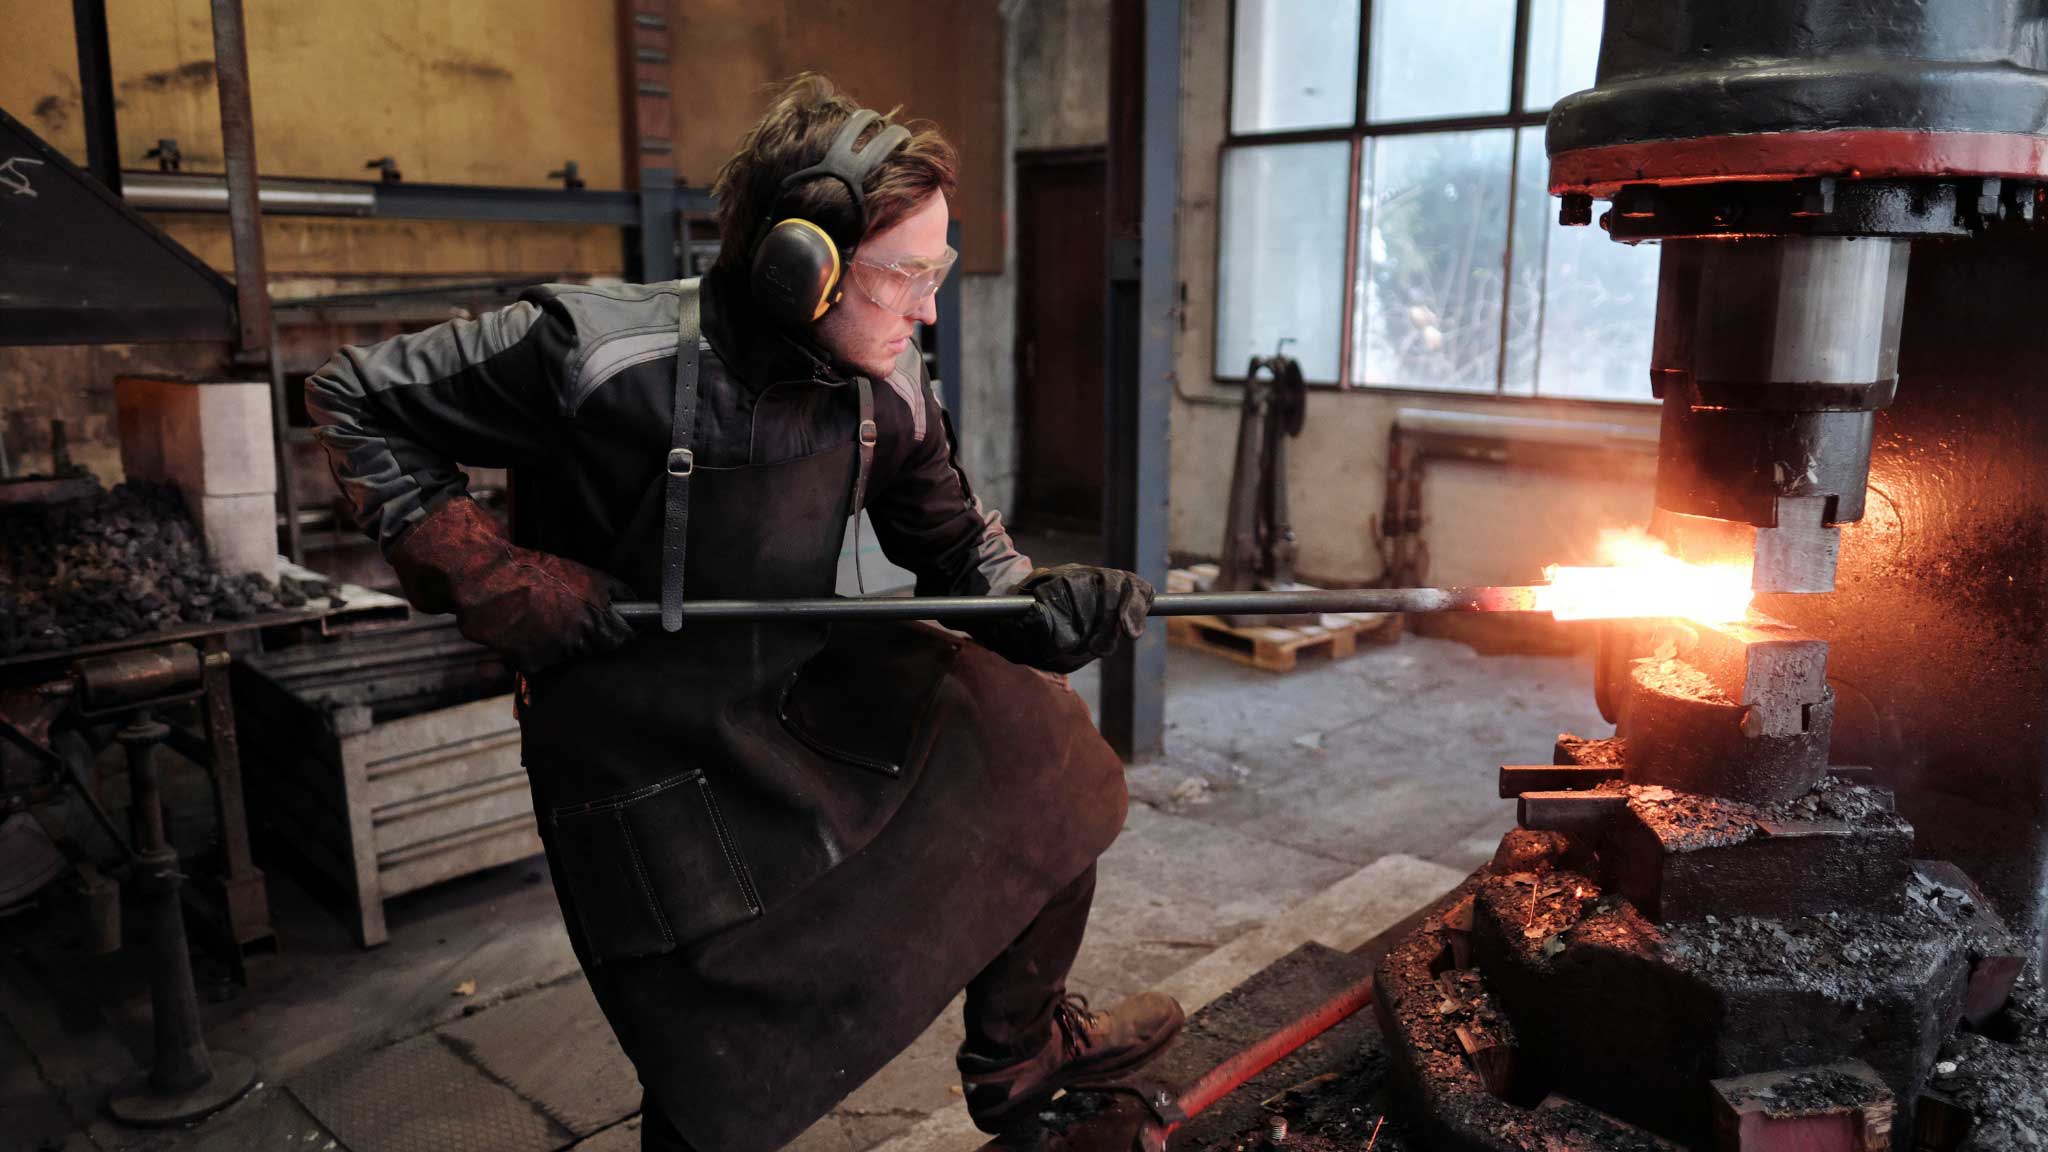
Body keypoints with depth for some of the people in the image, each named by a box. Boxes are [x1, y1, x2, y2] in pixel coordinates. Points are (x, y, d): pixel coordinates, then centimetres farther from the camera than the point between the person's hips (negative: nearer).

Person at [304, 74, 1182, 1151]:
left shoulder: (885, 384, -9)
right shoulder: (597, 354, -25)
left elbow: (954, 544, 4)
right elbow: (353, 399, -11)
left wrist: (1037, 602, -19)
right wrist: (513, 587, -20)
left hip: (811, 692, 6)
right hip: (658, 765, -5)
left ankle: (1022, 1053, 27)